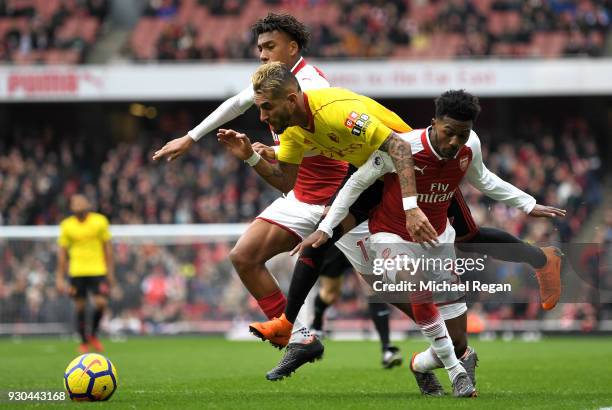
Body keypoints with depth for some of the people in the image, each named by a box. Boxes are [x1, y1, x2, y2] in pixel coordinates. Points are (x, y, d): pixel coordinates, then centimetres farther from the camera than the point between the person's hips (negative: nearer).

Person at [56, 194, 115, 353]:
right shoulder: (67, 225, 0)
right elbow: (62, 251, 6)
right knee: (80, 307, 3)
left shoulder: (100, 221, 0)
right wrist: (60, 277, 4)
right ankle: (84, 342, 16)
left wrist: (110, 271, 6)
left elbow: (107, 247, 8)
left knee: (101, 303, -13)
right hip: (76, 272, 0)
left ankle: (93, 335, 10)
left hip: (97, 270, 0)